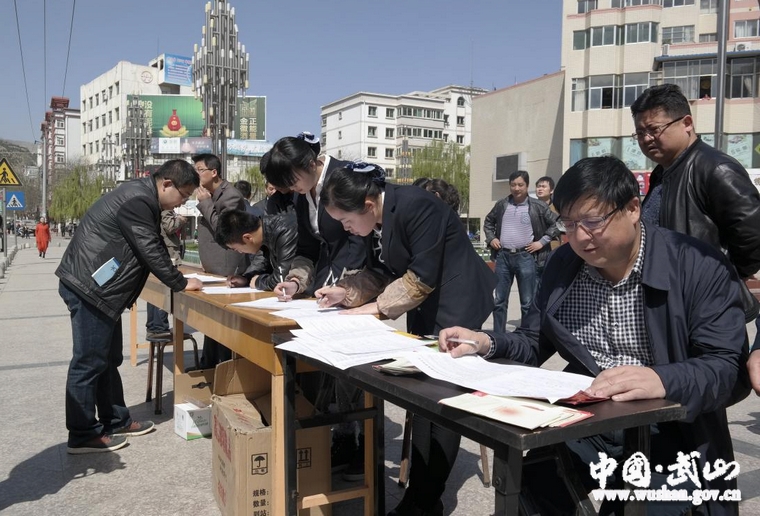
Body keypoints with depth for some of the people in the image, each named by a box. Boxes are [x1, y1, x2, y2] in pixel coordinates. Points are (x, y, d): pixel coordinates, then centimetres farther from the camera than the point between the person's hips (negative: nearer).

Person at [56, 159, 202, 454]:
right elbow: (151, 250, -20)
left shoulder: (143, 199, 15)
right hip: (89, 287, -11)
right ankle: (82, 436, 7)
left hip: (99, 288, 11)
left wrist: (178, 278, 13)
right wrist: (180, 284, -11)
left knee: (108, 359, 17)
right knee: (89, 363, -3)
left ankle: (116, 421, 27)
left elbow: (152, 247, 21)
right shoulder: (137, 200, -18)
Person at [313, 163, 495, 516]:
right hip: (425, 306, 9)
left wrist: (375, 307, -16)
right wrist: (345, 293, -4)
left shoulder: (416, 208, -24)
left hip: (458, 302, -9)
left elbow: (421, 278, -24)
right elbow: (380, 272, 11)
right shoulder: (375, 220, 3)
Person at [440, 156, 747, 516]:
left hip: (666, 432, -3)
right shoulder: (562, 265, 5)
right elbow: (534, 343, 13)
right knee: (528, 485, -17)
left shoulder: (701, 268, -9)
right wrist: (487, 343, -9)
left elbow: (724, 367, -15)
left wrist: (663, 380, -36)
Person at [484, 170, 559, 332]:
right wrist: (491, 238, 9)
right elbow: (488, 221, 23)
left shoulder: (537, 206, -2)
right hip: (503, 256, 3)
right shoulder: (502, 205, 7)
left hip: (525, 257, -3)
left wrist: (542, 241, -5)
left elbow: (556, 223, 2)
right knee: (499, 300, 8)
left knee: (528, 302, 2)